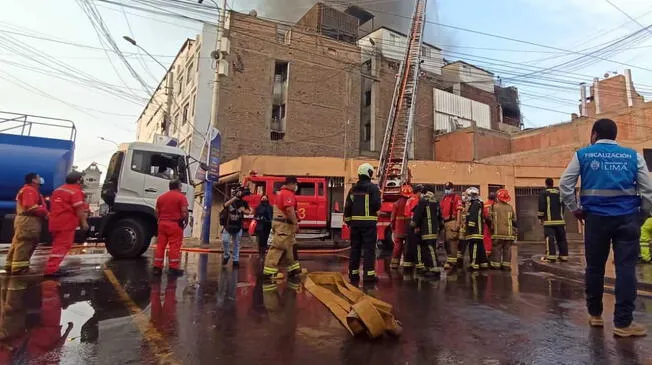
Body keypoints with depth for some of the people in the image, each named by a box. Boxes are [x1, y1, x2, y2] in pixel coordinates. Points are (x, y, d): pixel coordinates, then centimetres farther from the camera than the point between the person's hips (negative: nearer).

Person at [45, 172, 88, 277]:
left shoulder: (58, 190, 19)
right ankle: (51, 269, -12)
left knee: (58, 245, 18)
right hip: (66, 223, -10)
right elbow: (79, 209, -17)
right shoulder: (75, 191, -11)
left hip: (55, 222, 10)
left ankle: (52, 267, 22)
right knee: (62, 246, -8)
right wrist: (83, 222, -11)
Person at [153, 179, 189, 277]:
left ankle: (157, 268, 12)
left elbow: (157, 213, 14)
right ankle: (173, 268, -2)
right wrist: (185, 221, 3)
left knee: (160, 245, 10)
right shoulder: (181, 197, -6)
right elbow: (184, 212, -12)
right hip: (175, 224, -6)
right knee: (174, 246, -3)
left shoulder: (161, 197, 14)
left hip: (162, 223, 6)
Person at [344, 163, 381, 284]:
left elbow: (347, 207, 9)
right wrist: (376, 209, 7)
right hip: (369, 223, -5)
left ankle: (353, 274, 17)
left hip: (355, 223, 5)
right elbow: (377, 205, -15)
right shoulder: (373, 187, -6)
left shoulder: (353, 189, 10)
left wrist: (348, 221, 16)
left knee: (355, 248, 11)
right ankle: (368, 274, -3)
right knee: (369, 249, -1)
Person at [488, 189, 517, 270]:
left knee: (497, 248, 3)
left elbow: (489, 219, -5)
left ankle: (496, 264, 4)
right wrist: (514, 232, 20)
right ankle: (506, 265, 8)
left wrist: (491, 228, 10)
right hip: (508, 233, 2)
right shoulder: (510, 207, 6)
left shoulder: (493, 207, -4)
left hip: (497, 233, -2)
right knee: (507, 249, 7)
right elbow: (514, 221, 10)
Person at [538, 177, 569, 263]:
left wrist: (540, 217, 1)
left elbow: (541, 207, -9)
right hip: (560, 220, 5)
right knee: (561, 238, 10)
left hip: (549, 220, -5)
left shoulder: (544, 194, -4)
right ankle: (564, 256, 13)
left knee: (549, 238, -8)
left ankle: (551, 256, -13)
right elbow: (563, 206, 19)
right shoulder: (559, 193, 13)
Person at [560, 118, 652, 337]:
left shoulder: (583, 154, 4)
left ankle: (595, 314, 23)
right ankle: (623, 323, 3)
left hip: (596, 217, 0)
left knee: (595, 266, 10)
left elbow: (564, 185, -3)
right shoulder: (633, 156, 8)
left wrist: (575, 209, 5)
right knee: (626, 268, 2)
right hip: (627, 217, 1)